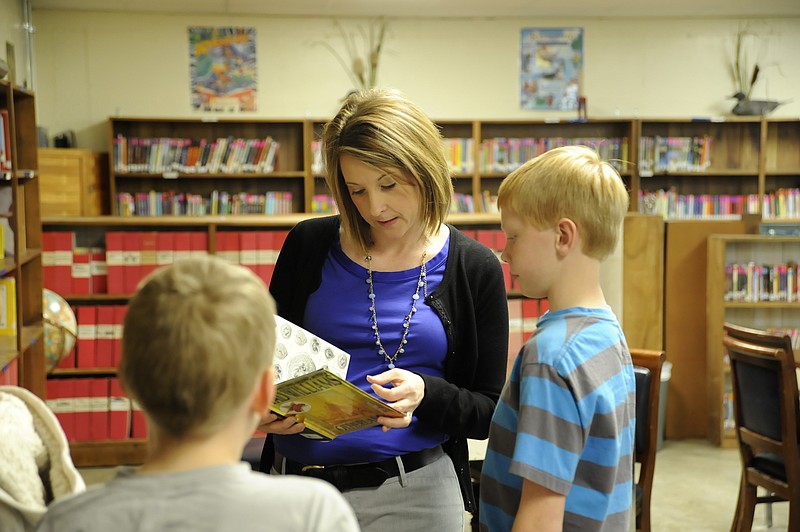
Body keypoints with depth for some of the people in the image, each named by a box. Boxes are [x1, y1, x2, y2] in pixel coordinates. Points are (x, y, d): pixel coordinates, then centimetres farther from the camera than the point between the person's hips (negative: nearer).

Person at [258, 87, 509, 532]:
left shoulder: (474, 269, -5)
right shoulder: (309, 246, -1)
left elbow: (489, 412, -2)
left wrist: (425, 395, -21)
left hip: (413, 492, -1)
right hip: (295, 478, 2)